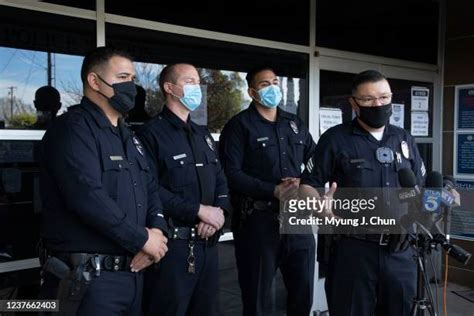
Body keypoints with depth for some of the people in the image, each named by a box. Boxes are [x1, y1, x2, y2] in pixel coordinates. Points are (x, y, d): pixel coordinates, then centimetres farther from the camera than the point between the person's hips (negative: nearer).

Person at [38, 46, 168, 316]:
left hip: (133, 271, 9)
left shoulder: (128, 136, 16)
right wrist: (142, 239, -17)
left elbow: (151, 189, 15)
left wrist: (157, 229, -6)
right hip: (89, 278, -9)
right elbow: (87, 196, -25)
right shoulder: (73, 128, -13)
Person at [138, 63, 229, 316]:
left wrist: (218, 211, -5)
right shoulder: (152, 133, -7)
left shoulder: (203, 134, 18)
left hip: (207, 243, 7)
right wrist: (199, 210, -15)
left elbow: (220, 180, 15)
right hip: (172, 244, -7)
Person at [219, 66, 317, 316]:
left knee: (303, 292, 15)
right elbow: (231, 174, -13)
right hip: (258, 220, -5)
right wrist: (273, 191, -18)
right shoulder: (239, 125, -3)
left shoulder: (295, 124, 16)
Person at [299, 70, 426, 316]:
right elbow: (306, 186, -3)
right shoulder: (335, 139, -2)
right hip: (352, 249, -4)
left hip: (400, 251, 4)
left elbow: (421, 189, 18)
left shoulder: (404, 140, 12)